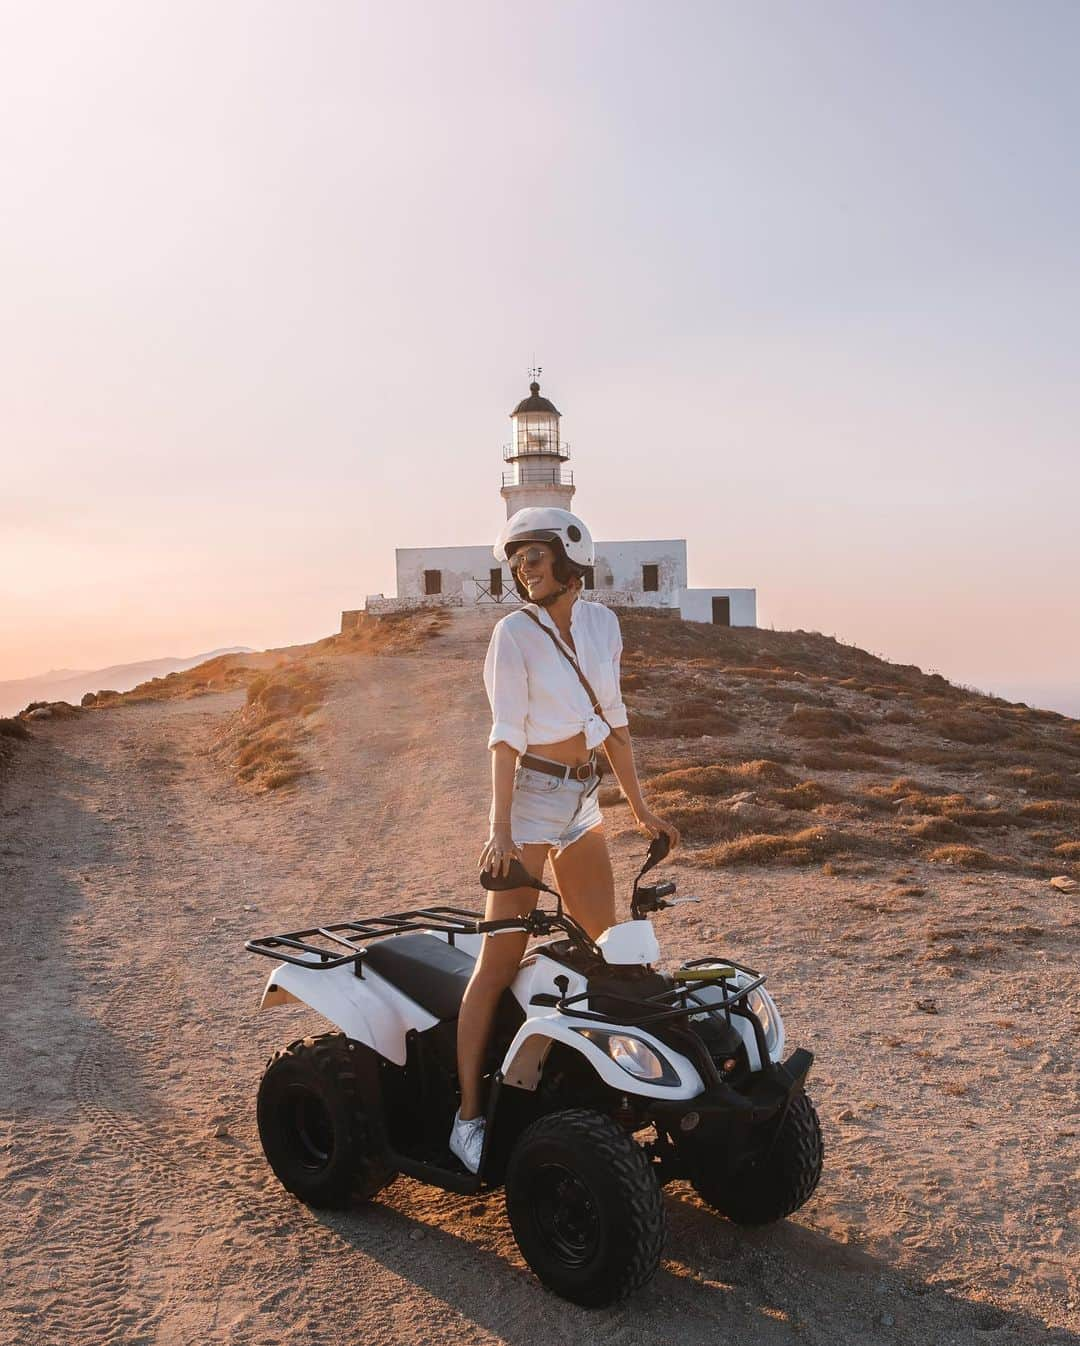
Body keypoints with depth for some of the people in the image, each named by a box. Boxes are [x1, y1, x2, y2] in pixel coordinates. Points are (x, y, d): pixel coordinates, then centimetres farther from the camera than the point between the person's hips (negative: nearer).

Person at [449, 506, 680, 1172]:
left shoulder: (602, 622, 7)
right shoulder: (515, 631, -9)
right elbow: (507, 735, -16)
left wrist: (640, 805, 14)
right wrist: (500, 830, -25)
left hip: (582, 798, 7)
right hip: (530, 794, -6)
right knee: (501, 958, -6)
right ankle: (469, 1115, -1)